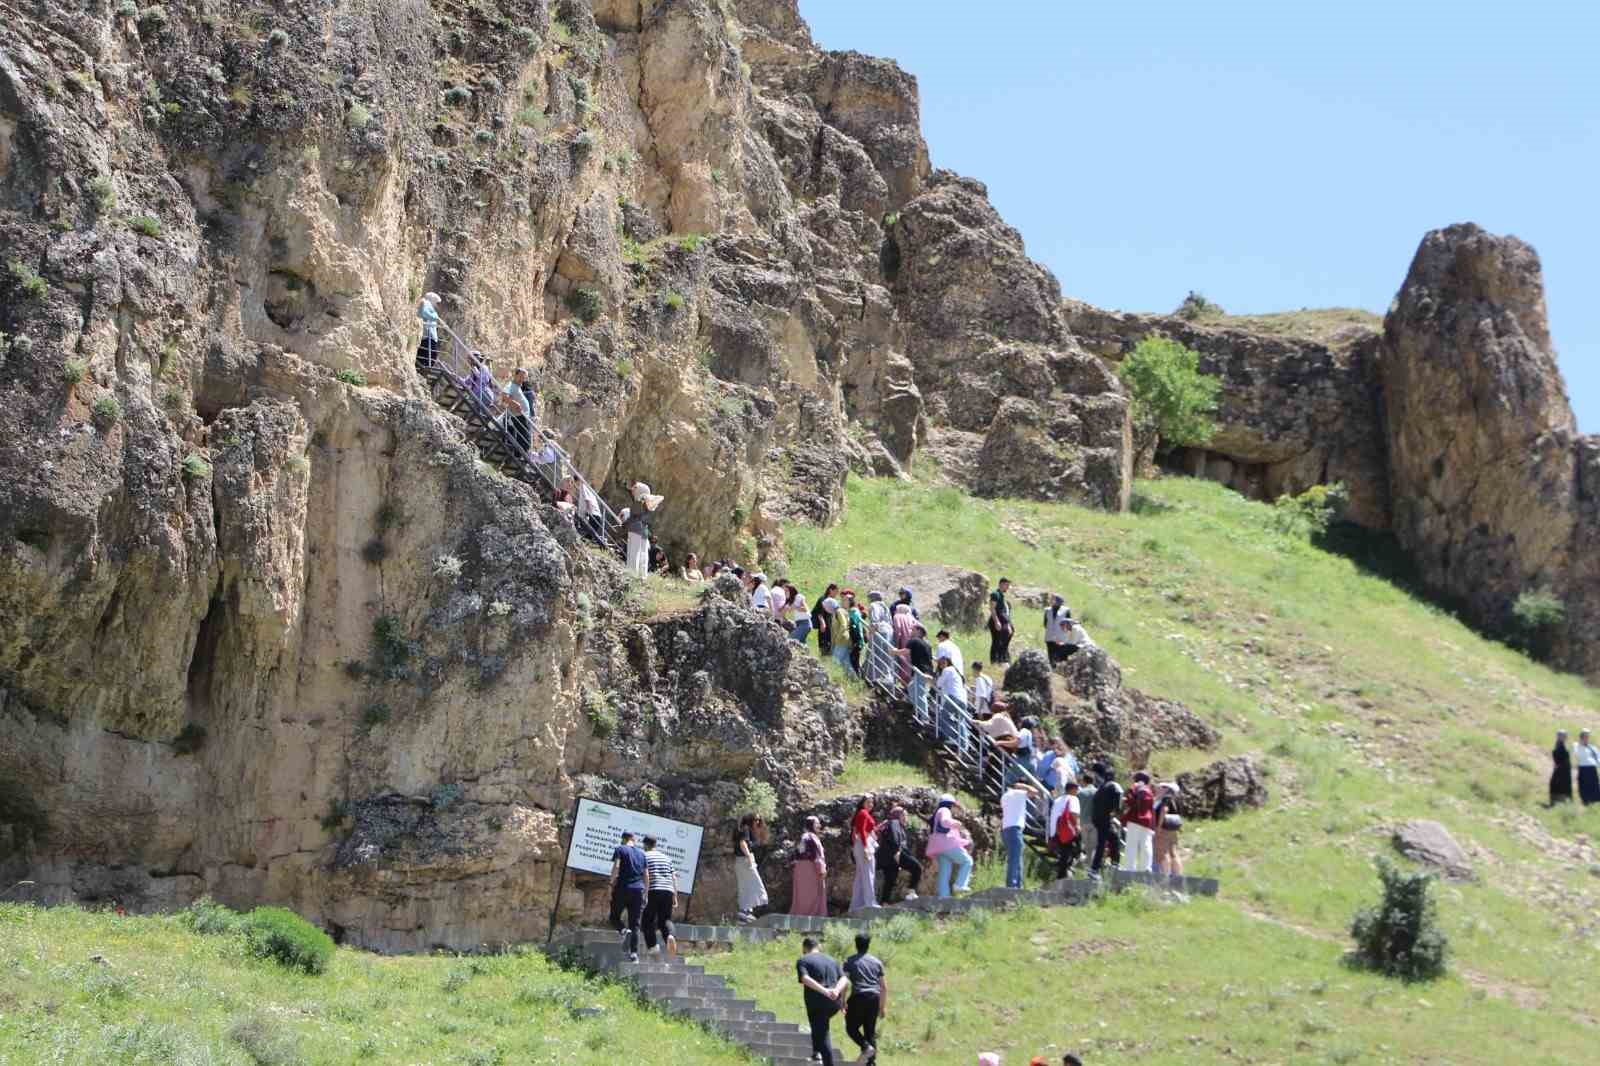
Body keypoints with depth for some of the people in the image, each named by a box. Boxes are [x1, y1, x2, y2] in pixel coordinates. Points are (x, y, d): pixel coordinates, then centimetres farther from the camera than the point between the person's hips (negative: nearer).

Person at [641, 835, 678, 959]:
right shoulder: (667, 857, 21)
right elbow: (674, 878, 16)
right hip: (668, 891, 4)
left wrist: (645, 894, -11)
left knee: (648, 920, 6)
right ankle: (670, 936, -22)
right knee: (665, 919, 8)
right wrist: (675, 898, 16)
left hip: (653, 891, -4)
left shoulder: (645, 856, 6)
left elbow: (645, 875, -8)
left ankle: (652, 946, -3)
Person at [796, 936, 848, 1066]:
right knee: (820, 1025, 32)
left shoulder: (803, 961, 3)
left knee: (822, 1037, 1)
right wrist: (836, 991, -15)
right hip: (835, 1003, 5)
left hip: (816, 1003, -5)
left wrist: (824, 991, -26)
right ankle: (816, 1052, 25)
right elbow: (845, 980, 2)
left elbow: (806, 980, -18)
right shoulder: (831, 961, 18)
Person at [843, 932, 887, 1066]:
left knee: (851, 1028, 9)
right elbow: (884, 987, 15)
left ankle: (866, 1047, -15)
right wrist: (883, 1006, 20)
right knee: (870, 1031, 10)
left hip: (858, 997, -4)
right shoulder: (877, 962, 15)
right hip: (874, 999, 4)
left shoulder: (850, 961, 3)